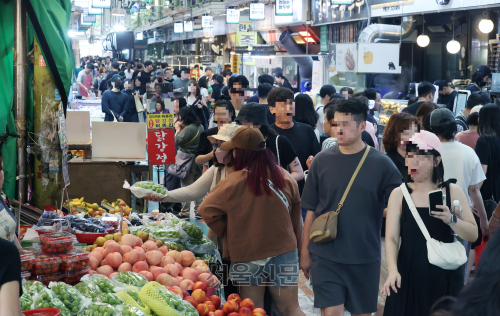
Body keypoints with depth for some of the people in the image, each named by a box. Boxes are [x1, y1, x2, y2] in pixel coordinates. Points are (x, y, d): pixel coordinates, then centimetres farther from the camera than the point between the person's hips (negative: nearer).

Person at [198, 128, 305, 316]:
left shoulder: (232, 182, -13)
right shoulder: (286, 178, -3)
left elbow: (207, 210, -13)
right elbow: (296, 218, 5)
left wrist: (226, 234, 3)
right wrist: (297, 247, 18)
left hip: (247, 256, -2)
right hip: (284, 251, 2)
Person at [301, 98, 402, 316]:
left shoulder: (381, 164, -5)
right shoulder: (322, 161, -2)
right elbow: (311, 211, 4)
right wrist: (305, 251, 6)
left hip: (366, 257, 1)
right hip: (326, 256, 0)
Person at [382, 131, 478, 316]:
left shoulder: (452, 192, 3)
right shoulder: (399, 194, 1)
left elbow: (473, 235, 1)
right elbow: (391, 238, -6)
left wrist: (451, 220, -18)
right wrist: (393, 271, -22)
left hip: (445, 278, 0)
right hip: (408, 278, 0)